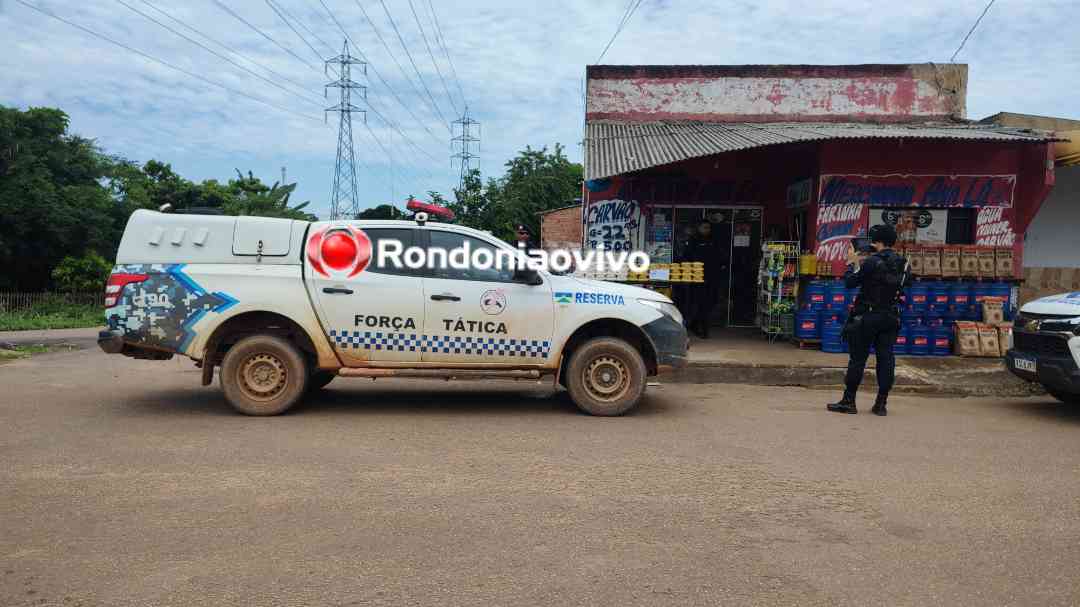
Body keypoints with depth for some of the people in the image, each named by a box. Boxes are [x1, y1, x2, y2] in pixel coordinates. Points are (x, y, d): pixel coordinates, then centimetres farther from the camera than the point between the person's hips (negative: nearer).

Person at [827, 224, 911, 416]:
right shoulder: (903, 264, 5)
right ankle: (881, 404, 9)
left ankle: (848, 401, 6)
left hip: (868, 316, -5)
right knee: (886, 358, 7)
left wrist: (852, 262, 6)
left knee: (858, 358, 1)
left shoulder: (871, 262, -15)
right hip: (891, 318, 5)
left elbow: (850, 282, -10)